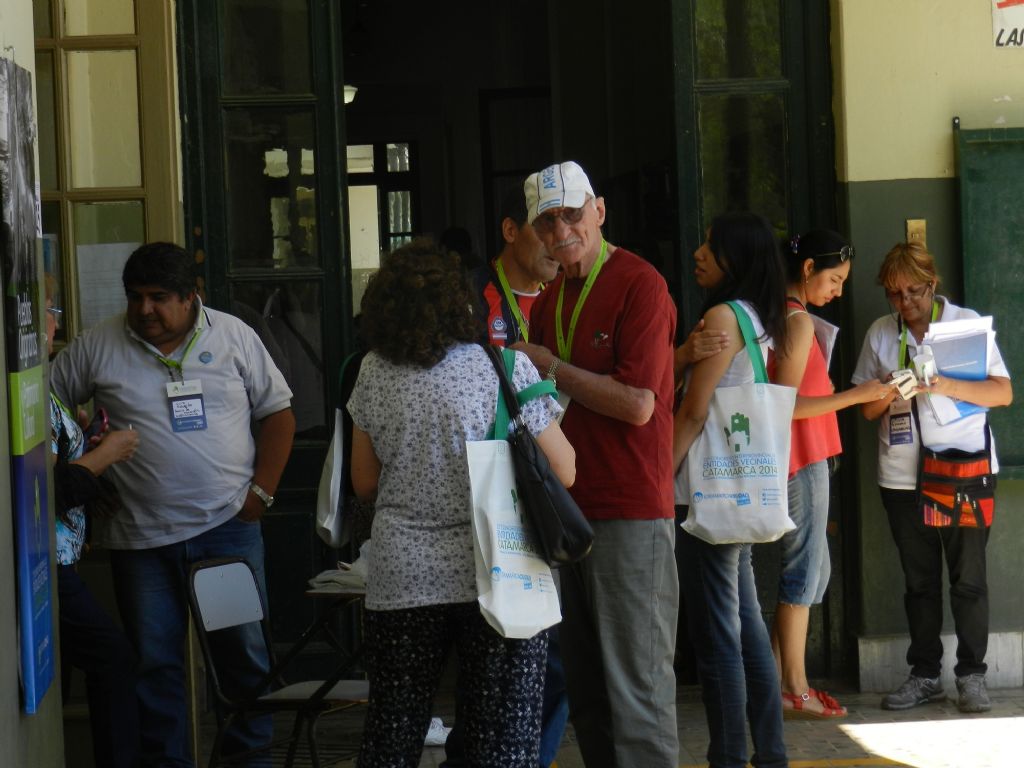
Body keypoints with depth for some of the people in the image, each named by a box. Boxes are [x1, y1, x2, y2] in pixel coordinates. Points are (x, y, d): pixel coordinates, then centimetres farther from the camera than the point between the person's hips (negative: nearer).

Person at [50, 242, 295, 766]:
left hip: (228, 526, 0)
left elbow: (278, 413, 6)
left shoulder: (233, 336, 1)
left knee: (247, 649, 5)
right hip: (141, 537, 0)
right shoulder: (97, 347, -1)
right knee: (154, 660, 6)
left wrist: (261, 491, -1)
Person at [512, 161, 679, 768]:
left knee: (637, 687, -5)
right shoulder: (550, 300, 15)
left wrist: (549, 366, -9)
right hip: (568, 508, 8)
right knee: (585, 689, 13)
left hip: (631, 512, -8)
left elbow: (637, 404, -18)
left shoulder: (639, 285, -9)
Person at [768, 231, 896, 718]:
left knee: (809, 568, 14)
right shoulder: (798, 322, -15)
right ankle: (794, 689, 1)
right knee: (806, 570, -4)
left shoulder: (779, 316, 13)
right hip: (802, 459, -10)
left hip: (800, 459, 10)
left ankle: (780, 679, 16)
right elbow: (788, 404, -20)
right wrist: (856, 396, -19)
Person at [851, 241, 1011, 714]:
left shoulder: (966, 322, 0)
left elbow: (1003, 392, -6)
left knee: (968, 578, -2)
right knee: (919, 581, 8)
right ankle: (925, 675, 16)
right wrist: (887, 394, -11)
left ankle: (972, 675, 6)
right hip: (903, 478, 3)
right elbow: (866, 409, 12)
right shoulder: (880, 334, 9)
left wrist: (949, 387, -21)